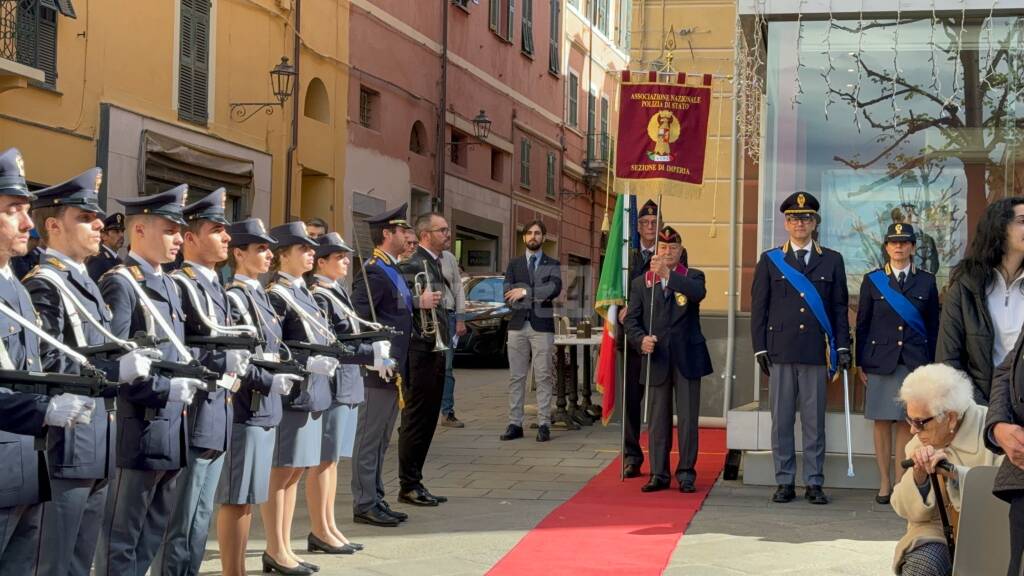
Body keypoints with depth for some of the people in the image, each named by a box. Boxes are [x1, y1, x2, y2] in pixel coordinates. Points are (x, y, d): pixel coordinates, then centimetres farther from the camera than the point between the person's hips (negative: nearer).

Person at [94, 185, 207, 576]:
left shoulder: (169, 285, 17)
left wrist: (192, 376, 3)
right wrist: (165, 387, -21)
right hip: (139, 428, -9)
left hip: (172, 426, 9)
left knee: (154, 534, 15)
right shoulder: (119, 284, -11)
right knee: (122, 537, -2)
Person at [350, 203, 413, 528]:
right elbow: (358, 318, -22)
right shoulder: (375, 273, -16)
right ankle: (365, 505, 1)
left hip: (395, 370, 10)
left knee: (381, 439, 15)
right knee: (370, 438, -3)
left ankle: (376, 499, 23)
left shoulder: (392, 270, 16)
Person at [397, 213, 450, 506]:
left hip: (436, 350, 9)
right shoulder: (412, 264, -13)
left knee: (427, 421, 13)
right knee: (416, 419, -3)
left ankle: (415, 483, 20)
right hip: (420, 351, -9)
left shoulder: (435, 263, 17)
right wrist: (420, 302, -29)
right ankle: (408, 485, 4)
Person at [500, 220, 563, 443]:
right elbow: (509, 293, 1)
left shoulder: (552, 265, 7)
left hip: (542, 326, -2)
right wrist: (538, 296, -10)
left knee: (543, 378, -2)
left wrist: (526, 292, -16)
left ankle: (544, 424, -1)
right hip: (518, 325, 2)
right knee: (516, 377, 4)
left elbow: (555, 288, -12)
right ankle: (515, 424, 7)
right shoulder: (514, 265, 13)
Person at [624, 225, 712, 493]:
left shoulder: (692, 277, 6)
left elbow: (699, 293, -19)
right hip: (656, 358, 1)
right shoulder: (641, 283, 10)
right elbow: (631, 320, 6)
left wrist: (668, 274, -31)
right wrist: (641, 339, -15)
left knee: (688, 418, 0)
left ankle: (686, 473, 7)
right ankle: (658, 474, 10)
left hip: (687, 358, -1)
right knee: (658, 418, 5)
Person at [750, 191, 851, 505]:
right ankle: (785, 482, 9)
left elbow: (840, 307, 10)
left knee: (814, 421, 2)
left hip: (816, 352, 0)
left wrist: (842, 347, 2)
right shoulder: (770, 261, 9)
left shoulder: (832, 261, 11)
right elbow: (759, 308, 7)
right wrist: (760, 349, 0)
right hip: (780, 351, 0)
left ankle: (814, 483, 8)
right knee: (781, 421, 2)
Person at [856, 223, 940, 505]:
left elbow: (933, 326, 9)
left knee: (907, 424, 0)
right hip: (881, 361, 0)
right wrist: (861, 364, 2)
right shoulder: (873, 280, 6)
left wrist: (931, 364, 3)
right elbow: (862, 324, 7)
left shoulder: (926, 281, 8)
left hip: (915, 362, 0)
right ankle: (884, 483, 9)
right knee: (882, 423, 2)